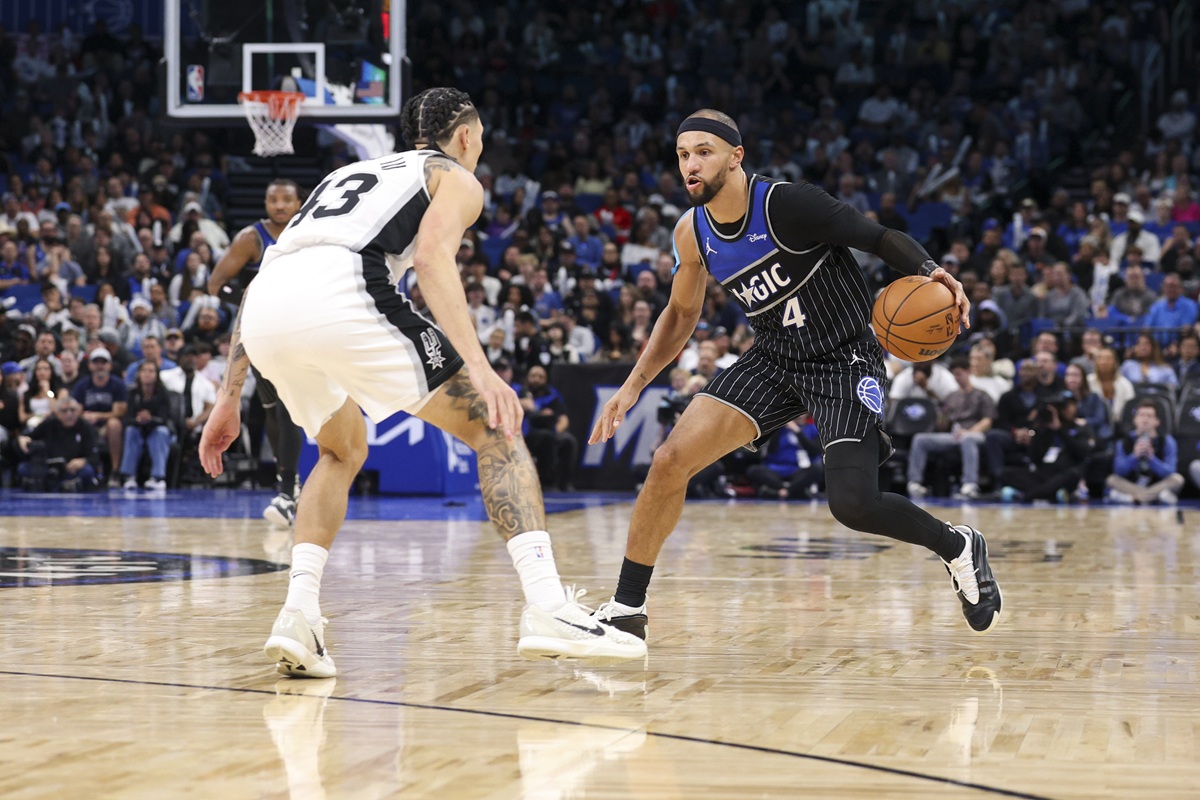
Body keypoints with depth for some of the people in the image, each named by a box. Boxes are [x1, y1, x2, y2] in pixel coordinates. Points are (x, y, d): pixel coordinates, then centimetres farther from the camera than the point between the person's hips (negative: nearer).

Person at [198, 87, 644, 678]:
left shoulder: (348, 175, 40)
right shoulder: (455, 177, 22)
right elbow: (432, 254, -2)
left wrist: (229, 401, 35)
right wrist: (477, 366, -13)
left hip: (266, 315, 6)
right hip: (341, 291, -6)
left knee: (342, 452, 31)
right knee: (493, 425, 7)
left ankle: (299, 614, 11)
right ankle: (549, 610, -8)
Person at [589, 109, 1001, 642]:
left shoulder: (788, 204, -21)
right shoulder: (692, 234, -1)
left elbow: (880, 238, -16)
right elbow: (681, 313, 16)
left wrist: (929, 271, -35)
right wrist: (633, 386, 10)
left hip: (845, 359, -6)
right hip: (773, 359, 6)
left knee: (852, 504, -21)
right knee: (670, 462, -9)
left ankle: (959, 548, 10)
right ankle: (626, 609, 3)